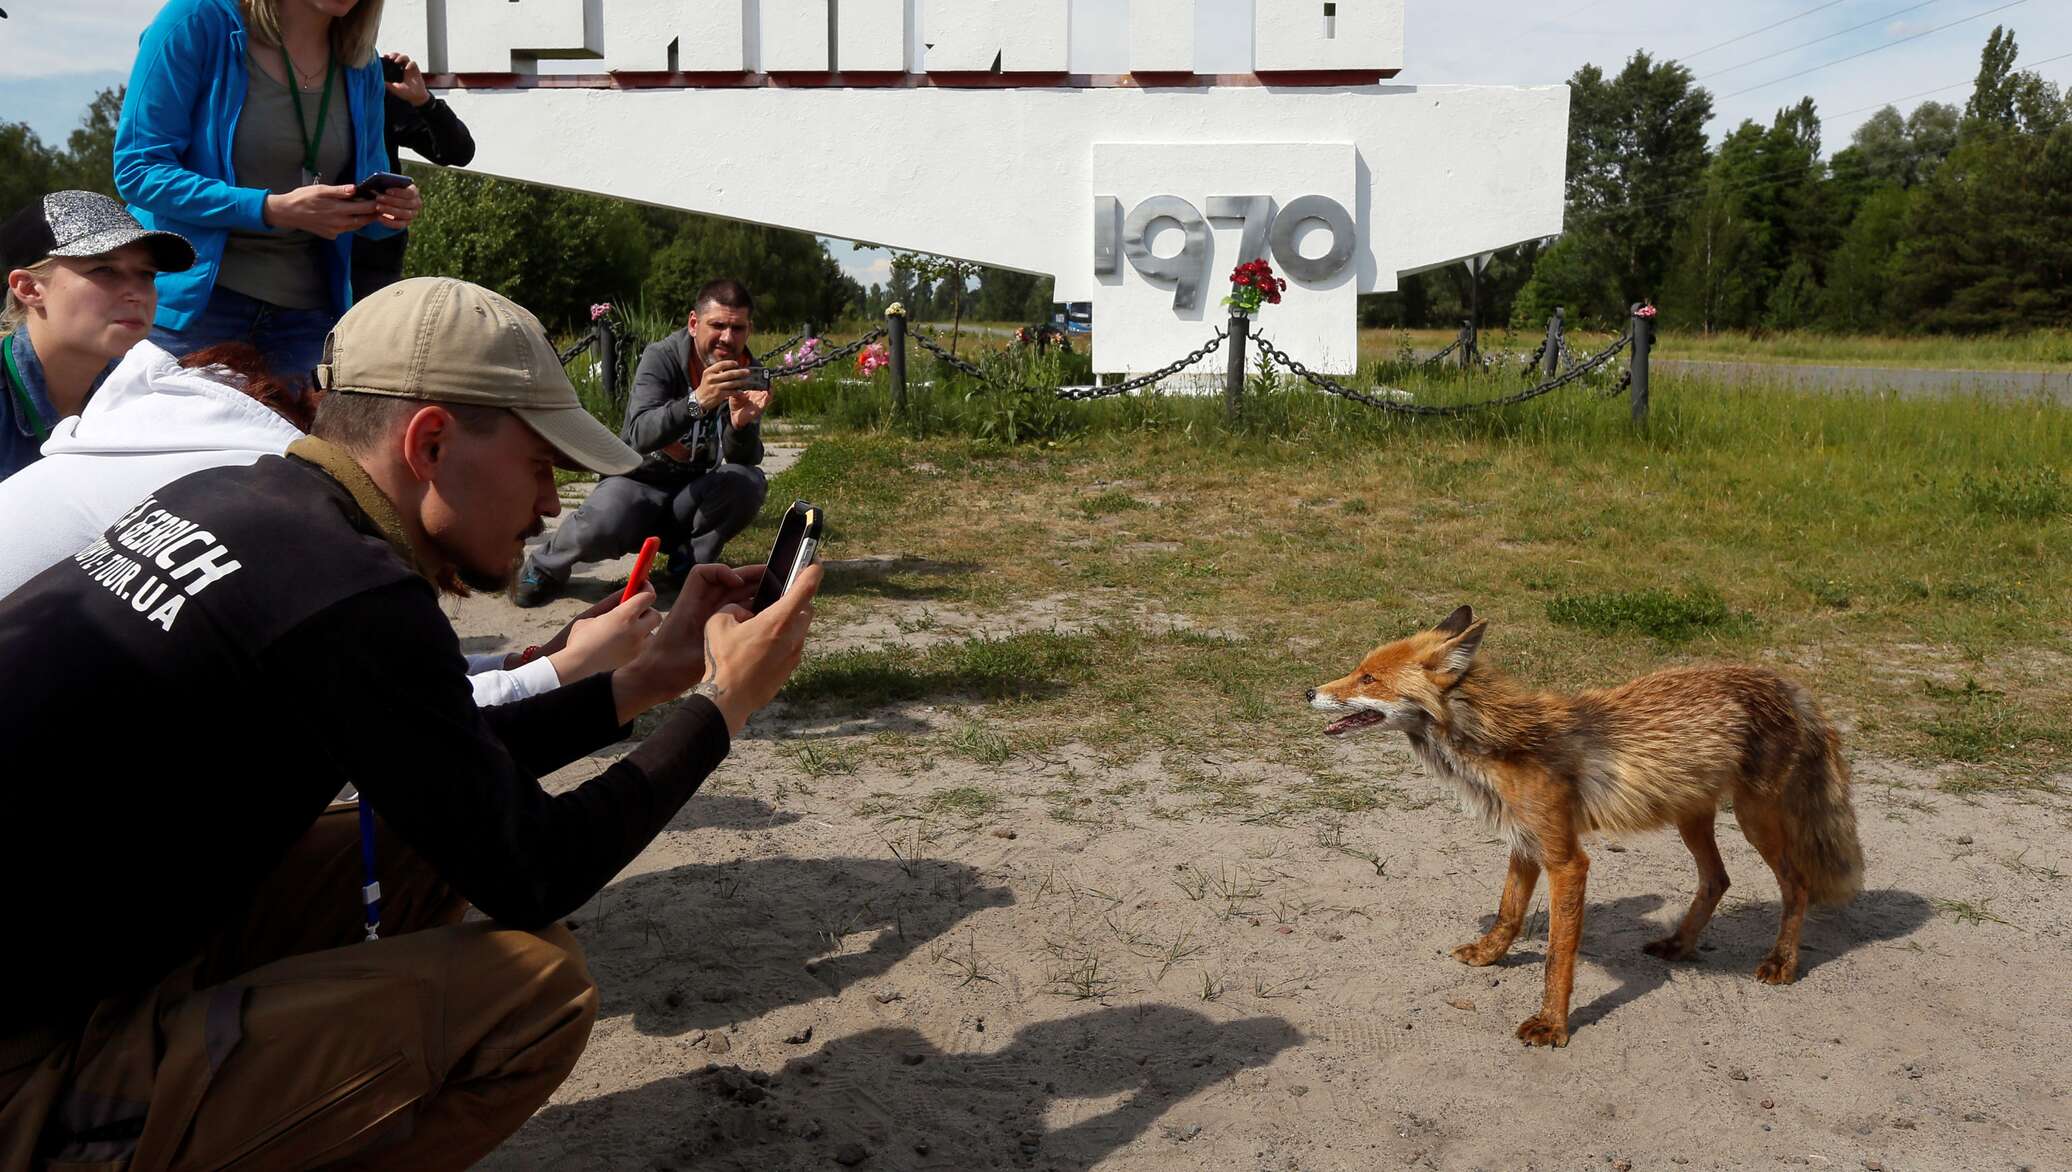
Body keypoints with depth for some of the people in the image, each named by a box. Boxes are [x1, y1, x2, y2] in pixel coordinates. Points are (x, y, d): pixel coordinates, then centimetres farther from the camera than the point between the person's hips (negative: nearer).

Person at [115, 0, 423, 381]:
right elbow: (137, 170, -12)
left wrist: (388, 211, -11)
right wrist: (273, 210, -23)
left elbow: (361, 205, 15)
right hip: (190, 301, -4)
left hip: (303, 313, 4)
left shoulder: (363, 67, 7)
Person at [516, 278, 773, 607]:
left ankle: (691, 563, -4)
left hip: (693, 497, 3)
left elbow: (745, 459, -14)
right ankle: (545, 568, 0)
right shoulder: (661, 357, -15)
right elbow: (640, 435, -31)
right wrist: (697, 402, -48)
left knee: (750, 481, -26)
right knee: (600, 528, -35)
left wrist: (742, 424, -37)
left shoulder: (748, 374, -4)